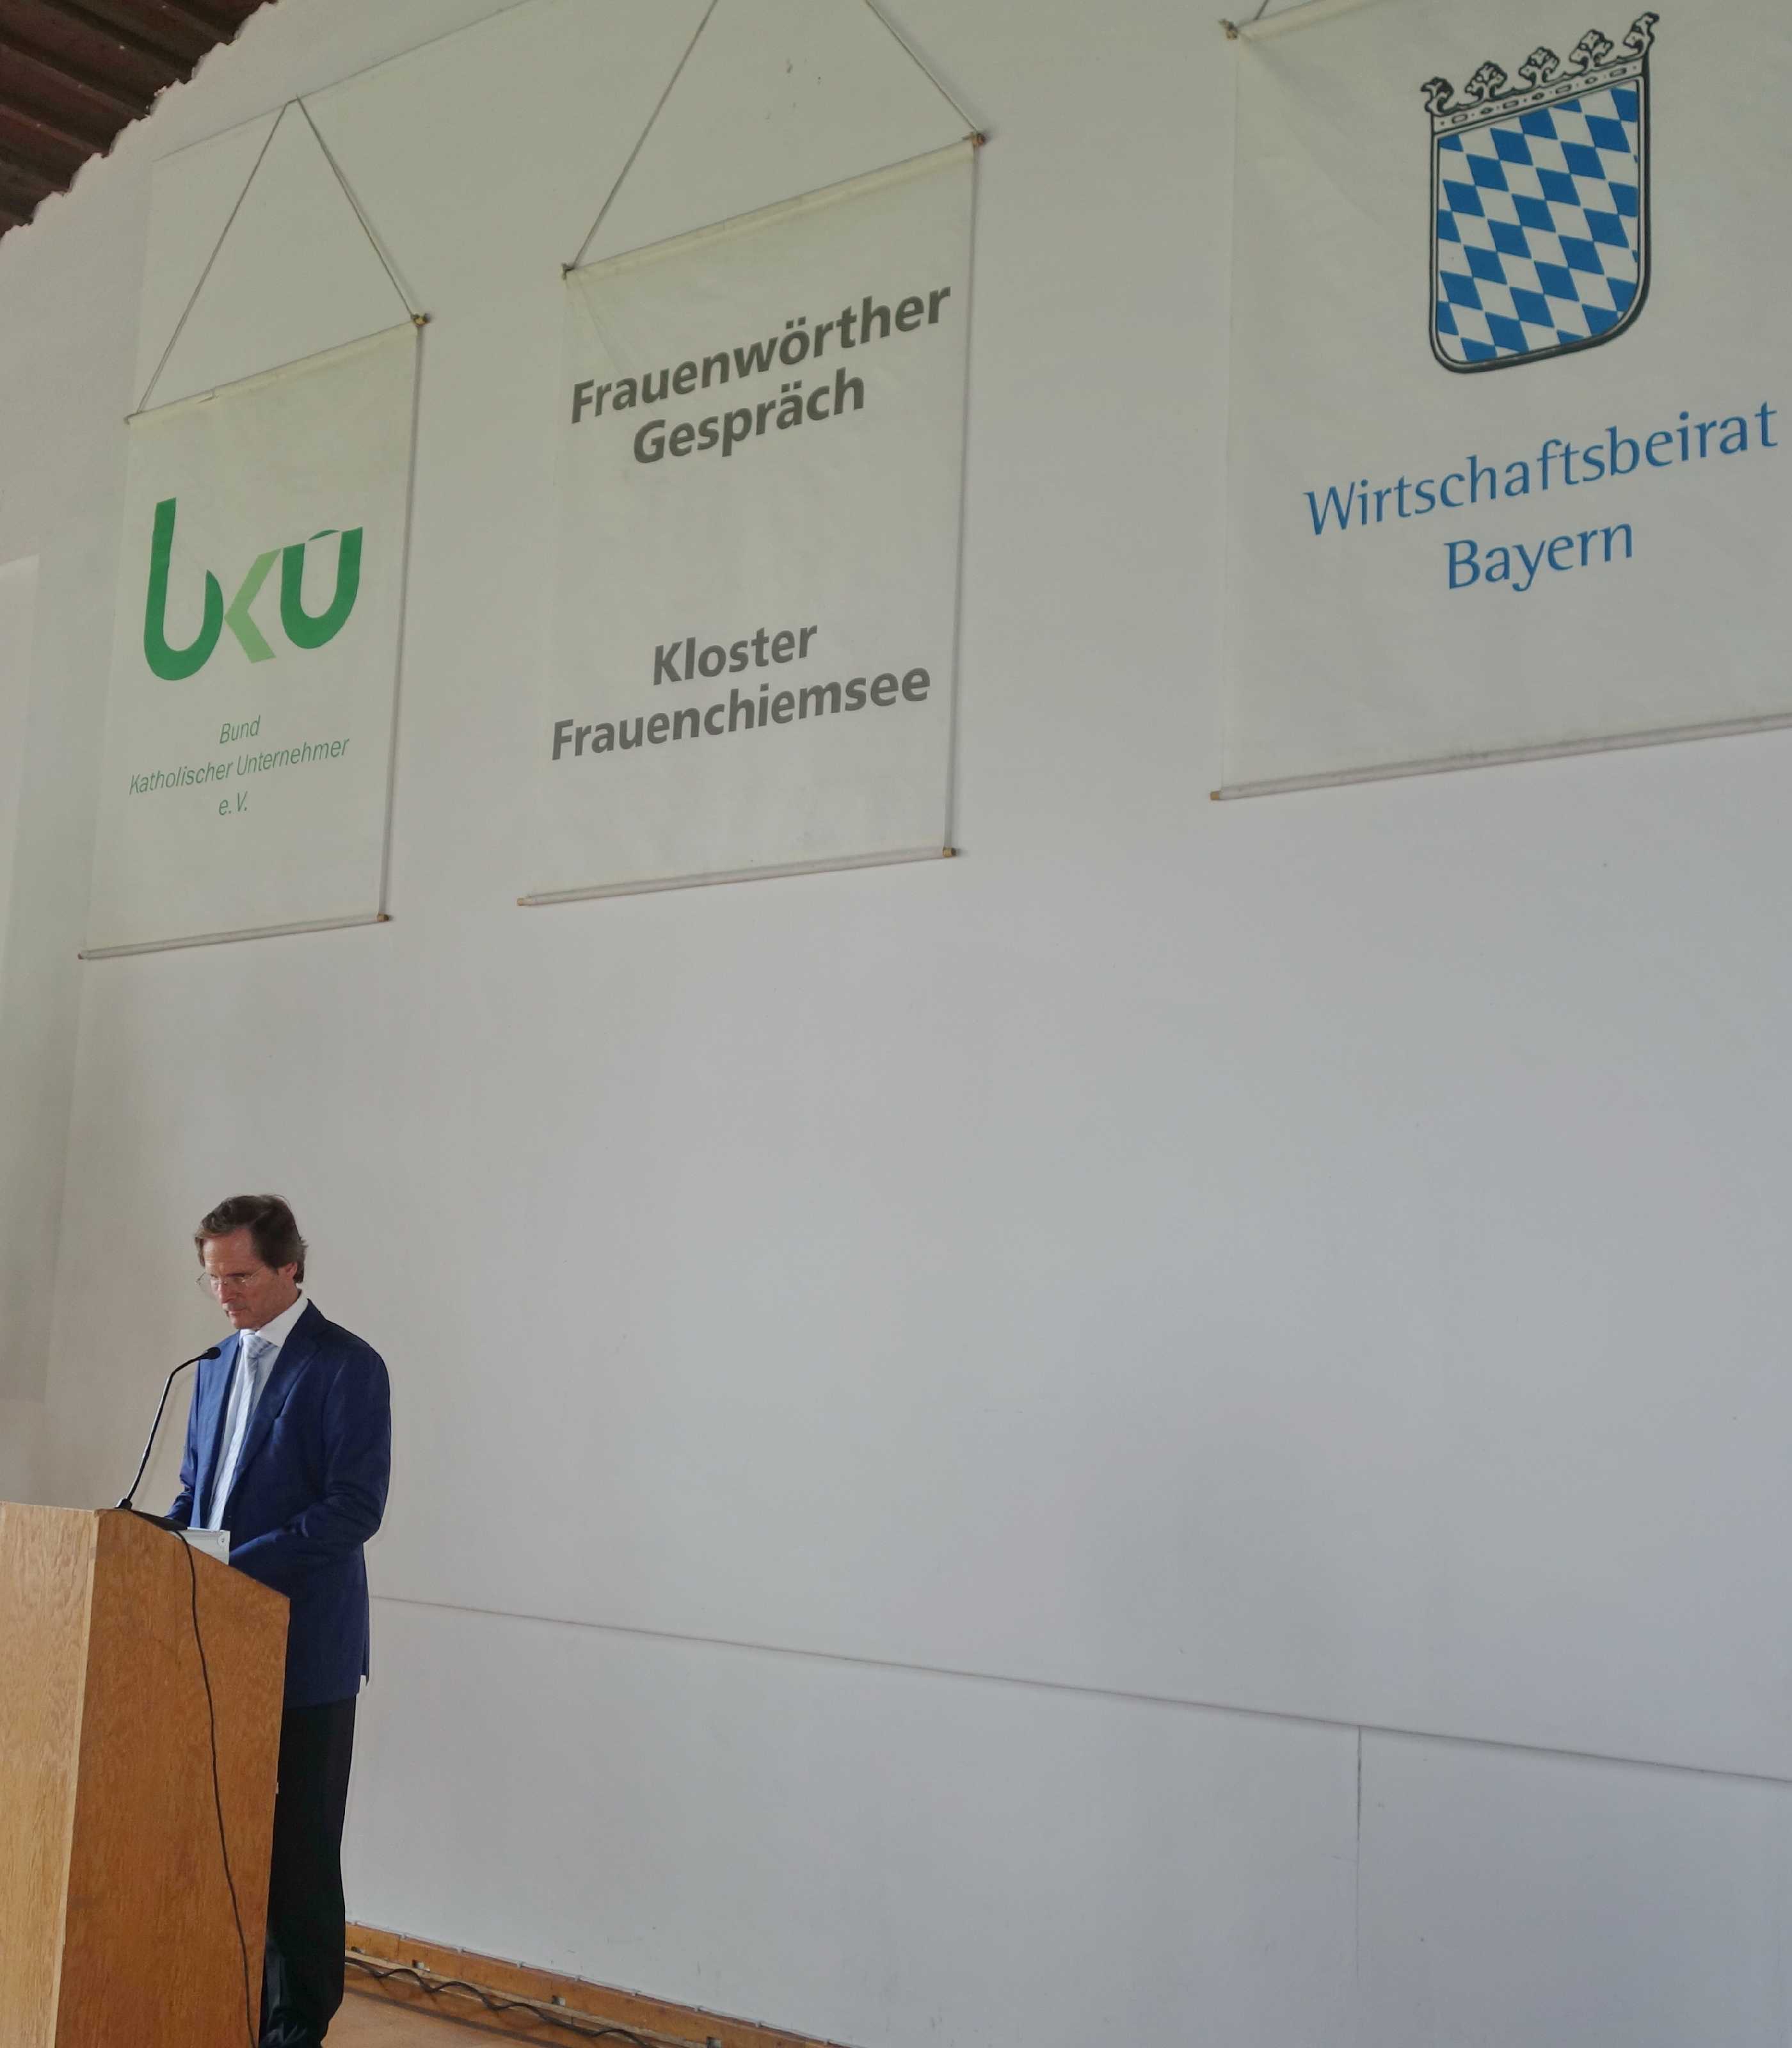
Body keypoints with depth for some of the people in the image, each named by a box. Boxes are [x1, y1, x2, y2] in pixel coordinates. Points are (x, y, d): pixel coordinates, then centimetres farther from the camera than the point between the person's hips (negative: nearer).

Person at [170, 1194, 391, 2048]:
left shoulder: (347, 1367, -10)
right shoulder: (216, 1366, 13)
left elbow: (355, 1506, -17)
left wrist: (241, 1565, -23)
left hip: (304, 1648, -6)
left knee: (299, 1849, 2)